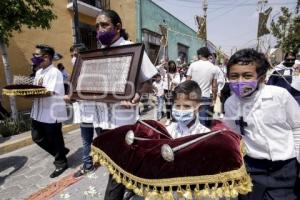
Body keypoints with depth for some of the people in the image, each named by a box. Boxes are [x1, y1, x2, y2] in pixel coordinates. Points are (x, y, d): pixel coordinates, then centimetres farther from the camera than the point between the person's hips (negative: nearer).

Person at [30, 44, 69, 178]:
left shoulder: (54, 72, -15)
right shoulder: (39, 72, 14)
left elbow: (50, 92, -23)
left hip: (52, 113, -9)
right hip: (38, 112, 9)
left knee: (55, 140, 5)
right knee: (37, 137, 17)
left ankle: (61, 163, 26)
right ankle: (60, 152, 35)